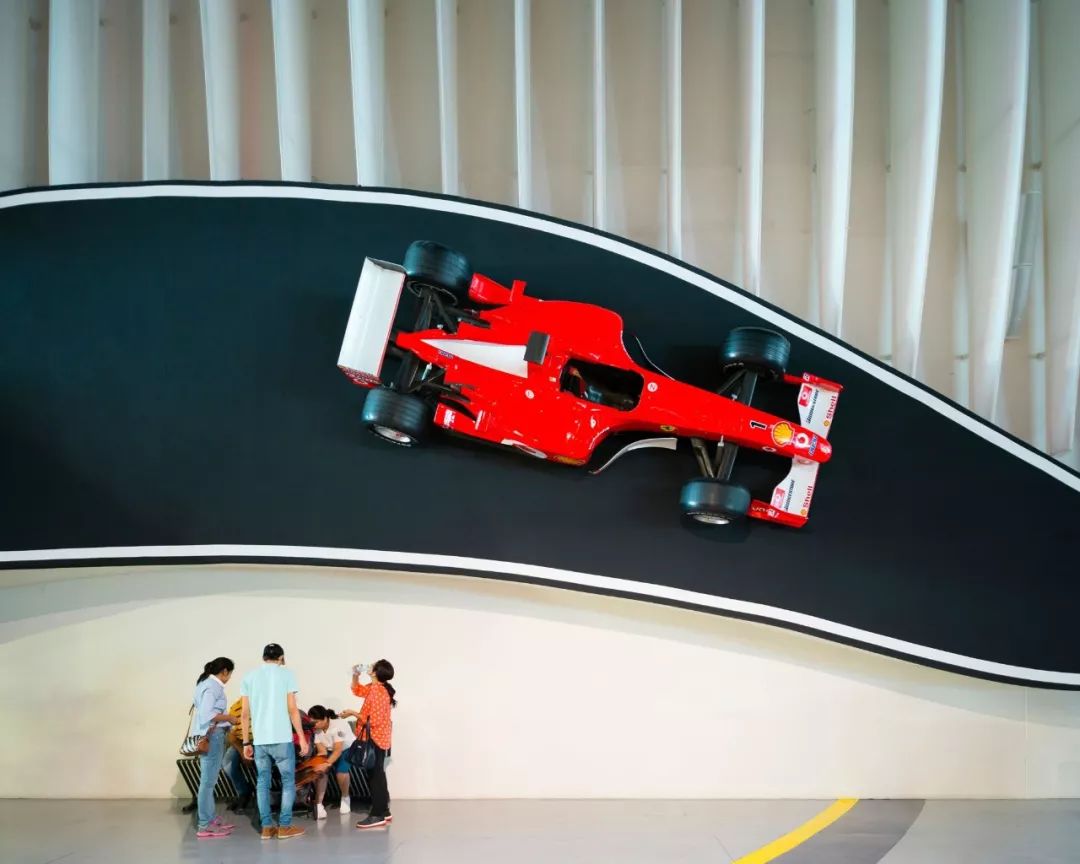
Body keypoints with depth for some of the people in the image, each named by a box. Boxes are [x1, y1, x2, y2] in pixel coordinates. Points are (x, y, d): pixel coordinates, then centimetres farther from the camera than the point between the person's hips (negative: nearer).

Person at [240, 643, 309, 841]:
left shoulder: (249, 676, 9)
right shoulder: (286, 673, -1)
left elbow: (244, 713, 7)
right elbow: (292, 709, -6)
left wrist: (246, 742, 12)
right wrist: (302, 738, -2)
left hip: (259, 740, 3)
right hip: (282, 739, -3)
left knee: (263, 782, 10)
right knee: (288, 781, 6)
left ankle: (267, 827, 9)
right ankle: (285, 826, 4)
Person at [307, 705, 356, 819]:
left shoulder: (338, 725, -33)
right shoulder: (317, 729, -18)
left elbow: (338, 750, -39)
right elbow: (322, 751, -18)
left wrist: (327, 764, -52)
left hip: (348, 749, -4)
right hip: (330, 750, 4)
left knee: (341, 770, -28)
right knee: (321, 770, -22)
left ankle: (345, 798, -1)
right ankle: (318, 805, -22)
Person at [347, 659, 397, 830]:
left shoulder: (378, 692, -22)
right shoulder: (374, 688, 9)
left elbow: (373, 720, -25)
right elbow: (357, 690, 28)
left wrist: (353, 713, -16)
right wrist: (355, 675, 11)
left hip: (375, 740, -10)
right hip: (378, 739, 10)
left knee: (375, 776, -6)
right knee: (377, 775, 15)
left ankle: (377, 816, -3)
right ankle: (383, 812, 21)